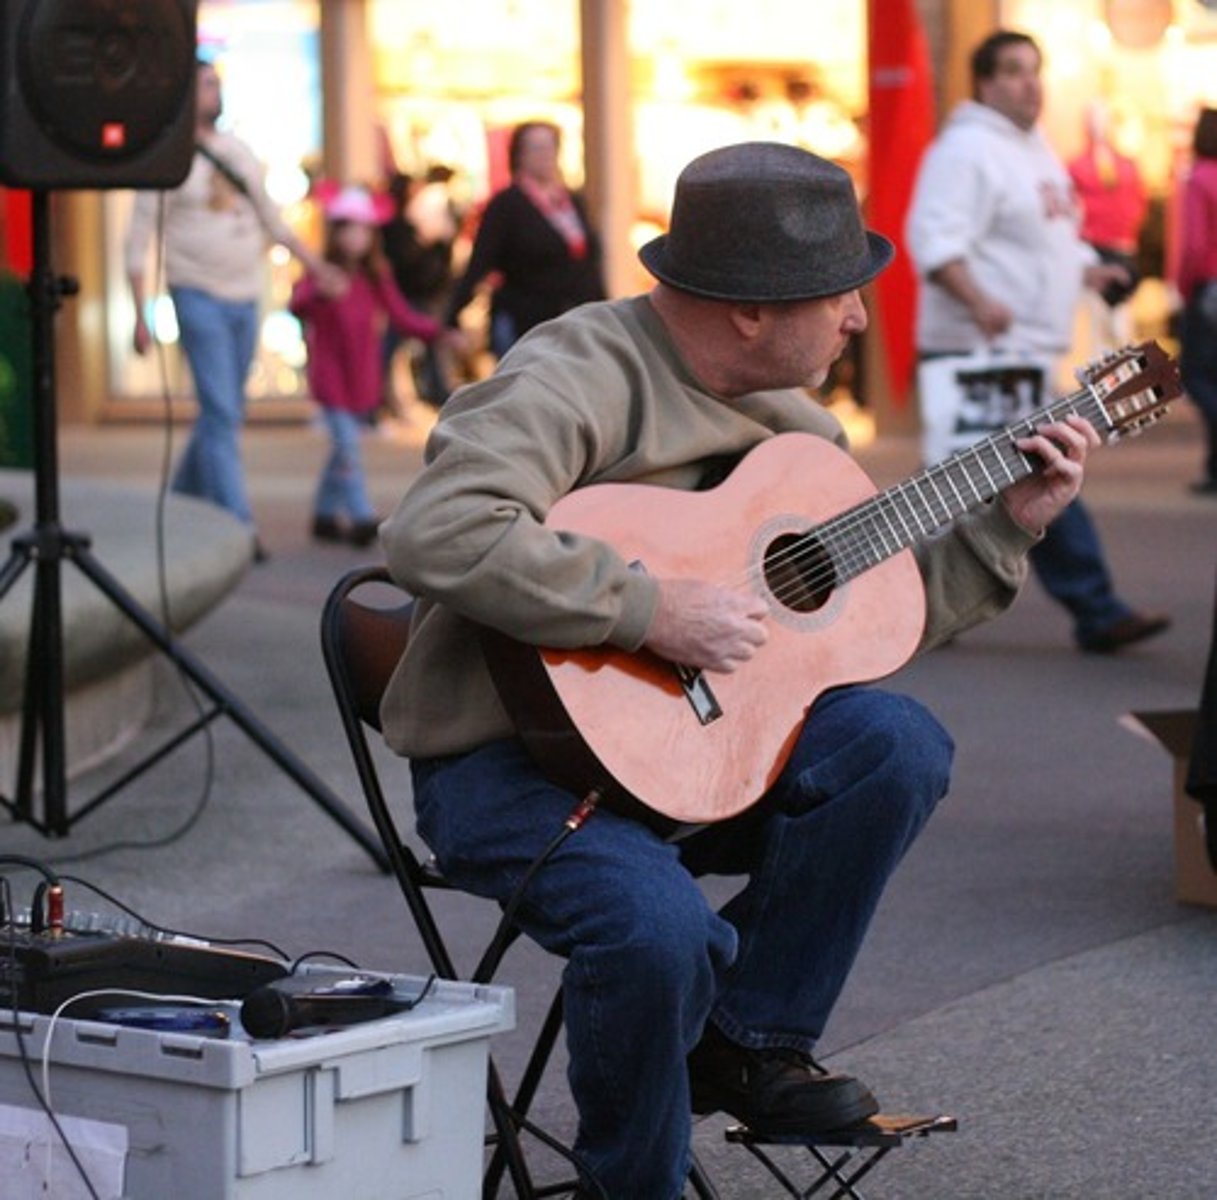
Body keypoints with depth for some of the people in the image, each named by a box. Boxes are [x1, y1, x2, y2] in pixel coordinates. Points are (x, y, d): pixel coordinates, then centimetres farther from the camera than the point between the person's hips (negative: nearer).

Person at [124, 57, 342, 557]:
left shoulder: (239, 151, 12)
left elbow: (271, 219, 21)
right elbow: (137, 239, -7)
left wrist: (318, 266, 13)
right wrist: (140, 315, -13)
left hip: (245, 298, 6)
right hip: (198, 296, -6)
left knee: (224, 412, 11)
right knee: (221, 413, -12)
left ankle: (182, 502, 25)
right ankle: (237, 526, -14)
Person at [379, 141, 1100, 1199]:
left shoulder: (799, 426, 10)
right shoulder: (579, 378, -18)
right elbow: (436, 534, -35)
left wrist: (1005, 526, 9)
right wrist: (654, 608, -33)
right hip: (513, 761, -7)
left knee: (896, 743, -15)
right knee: (659, 924, -33)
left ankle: (750, 1042, -1)